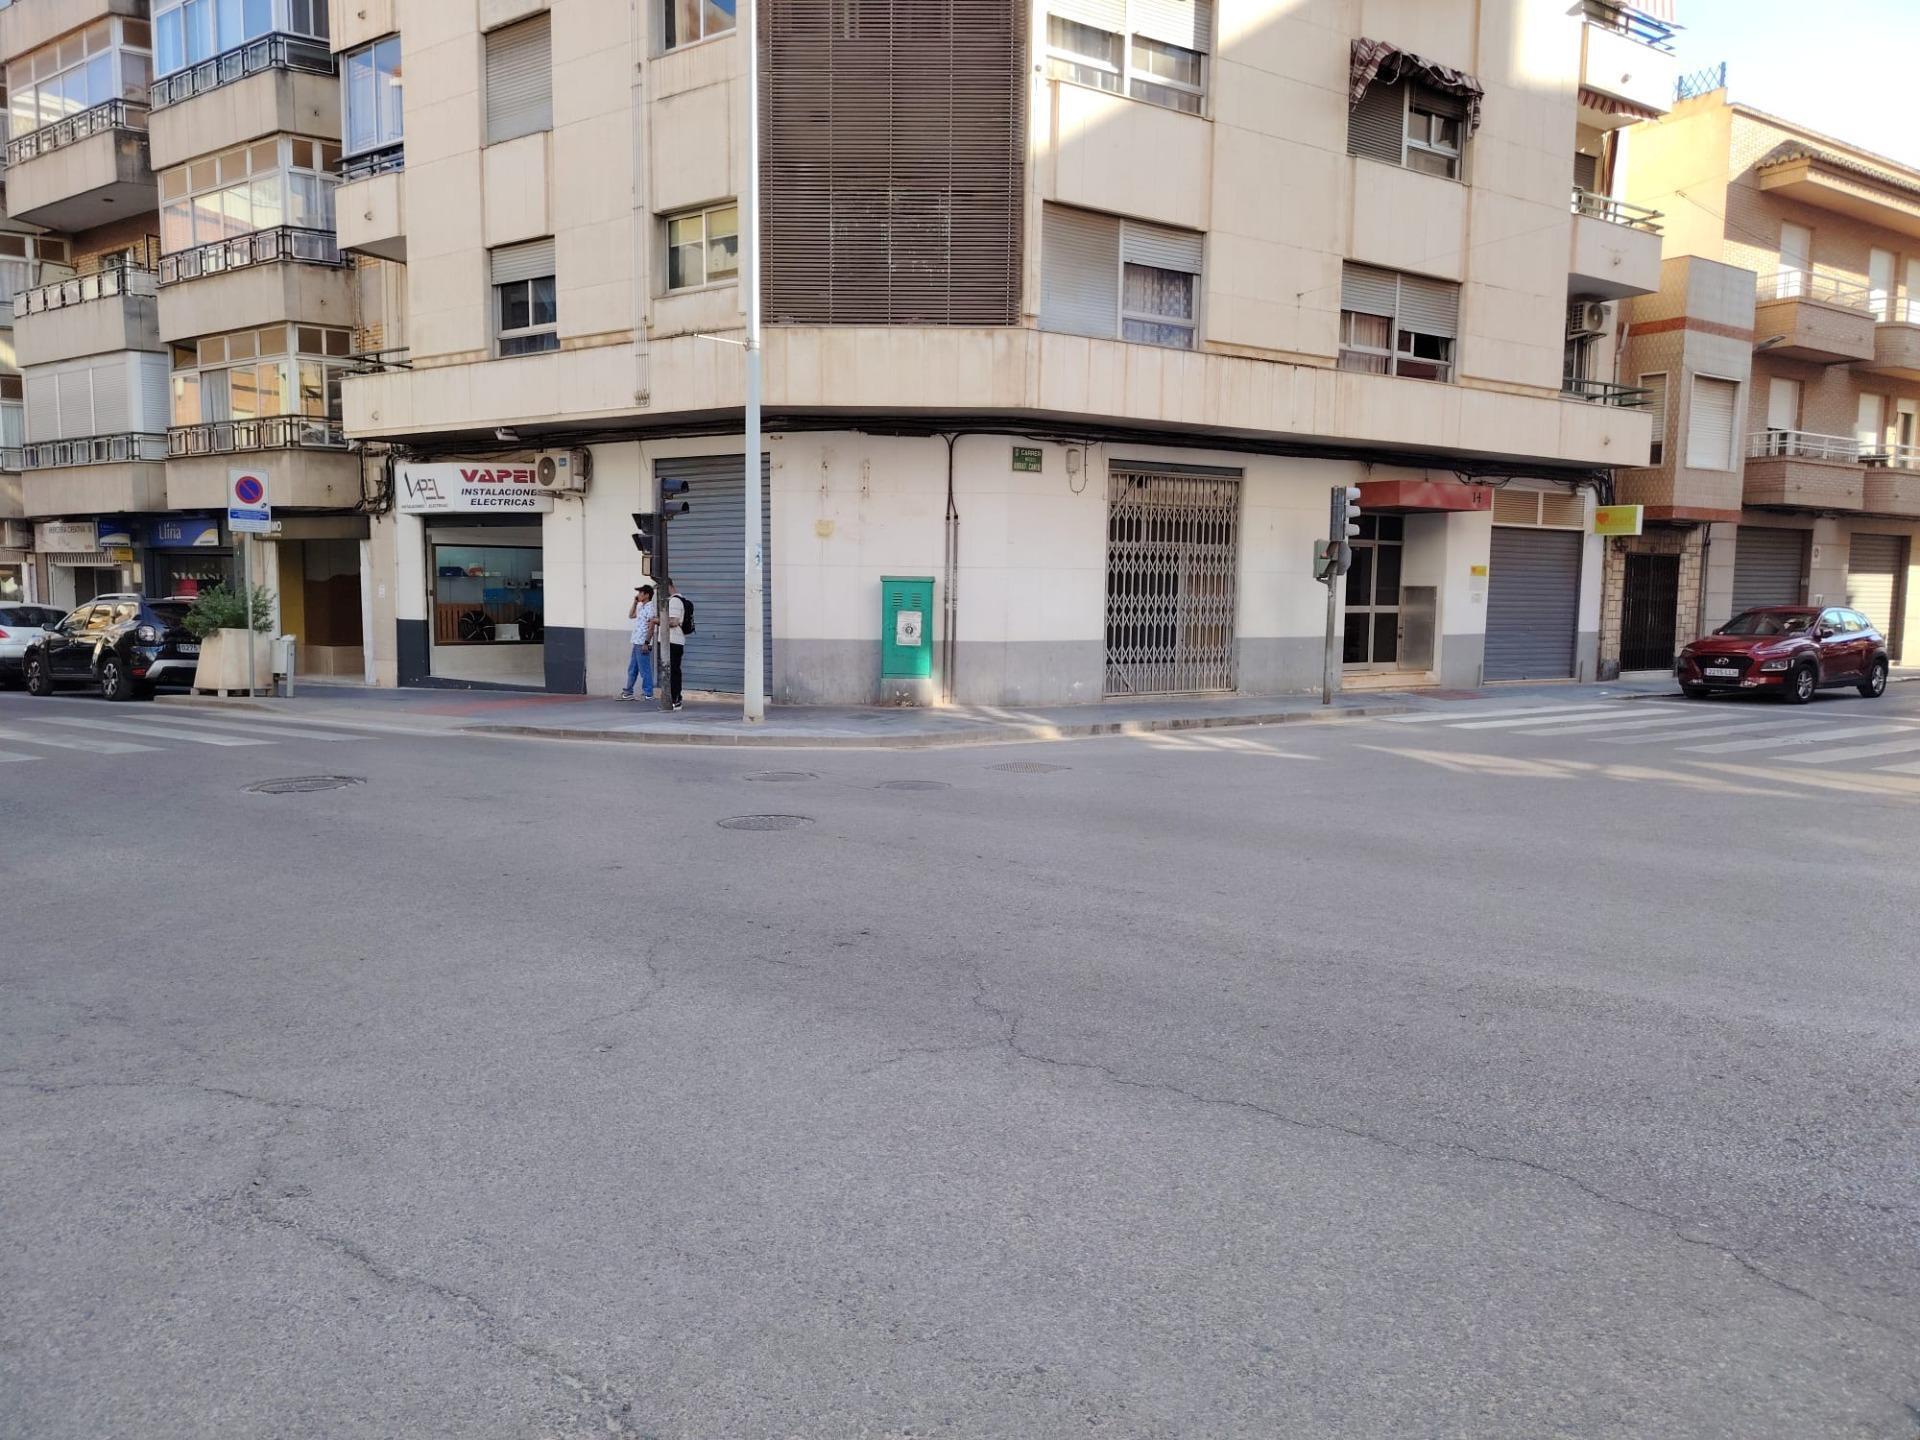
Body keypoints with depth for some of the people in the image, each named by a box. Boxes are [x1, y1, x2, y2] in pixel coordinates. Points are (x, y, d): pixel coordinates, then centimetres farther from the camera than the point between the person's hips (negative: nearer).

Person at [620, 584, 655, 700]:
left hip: (643, 644, -10)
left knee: (645, 670, -6)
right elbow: (631, 615, 33)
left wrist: (646, 643, -20)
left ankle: (648, 694, -1)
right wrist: (635, 602, 20)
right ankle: (628, 692, 23)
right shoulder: (641, 607, 17)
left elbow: (651, 627, -16)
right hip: (637, 643, 10)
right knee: (632, 669, 15)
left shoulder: (650, 607, -11)